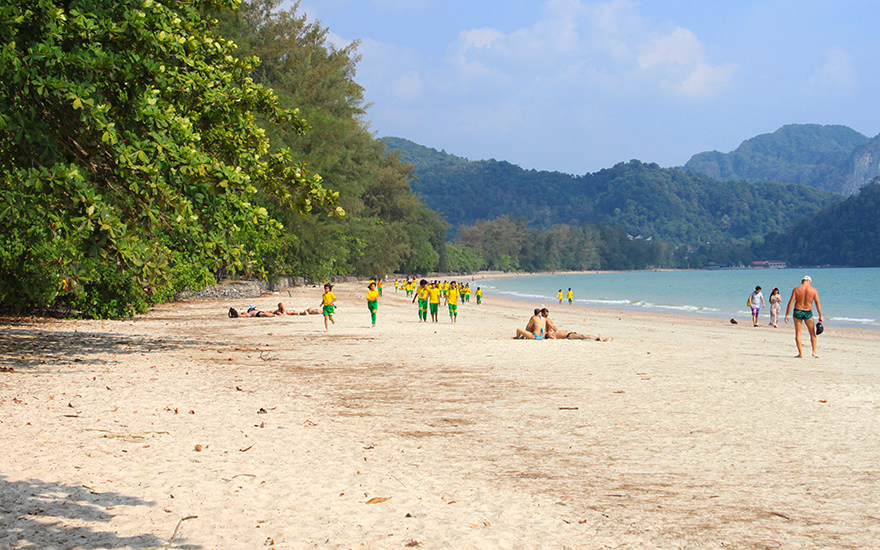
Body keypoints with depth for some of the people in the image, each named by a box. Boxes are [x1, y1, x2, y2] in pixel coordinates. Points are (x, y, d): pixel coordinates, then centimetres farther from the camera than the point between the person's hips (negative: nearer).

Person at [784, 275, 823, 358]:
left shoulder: (796, 289, -4)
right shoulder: (814, 290, -2)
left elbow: (791, 302, -8)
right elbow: (818, 304, -3)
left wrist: (787, 315, -6)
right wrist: (820, 316, 2)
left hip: (797, 312, 0)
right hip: (808, 313, 1)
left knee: (798, 333, 5)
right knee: (812, 333, 15)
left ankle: (800, 353, -1)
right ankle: (814, 352, 10)